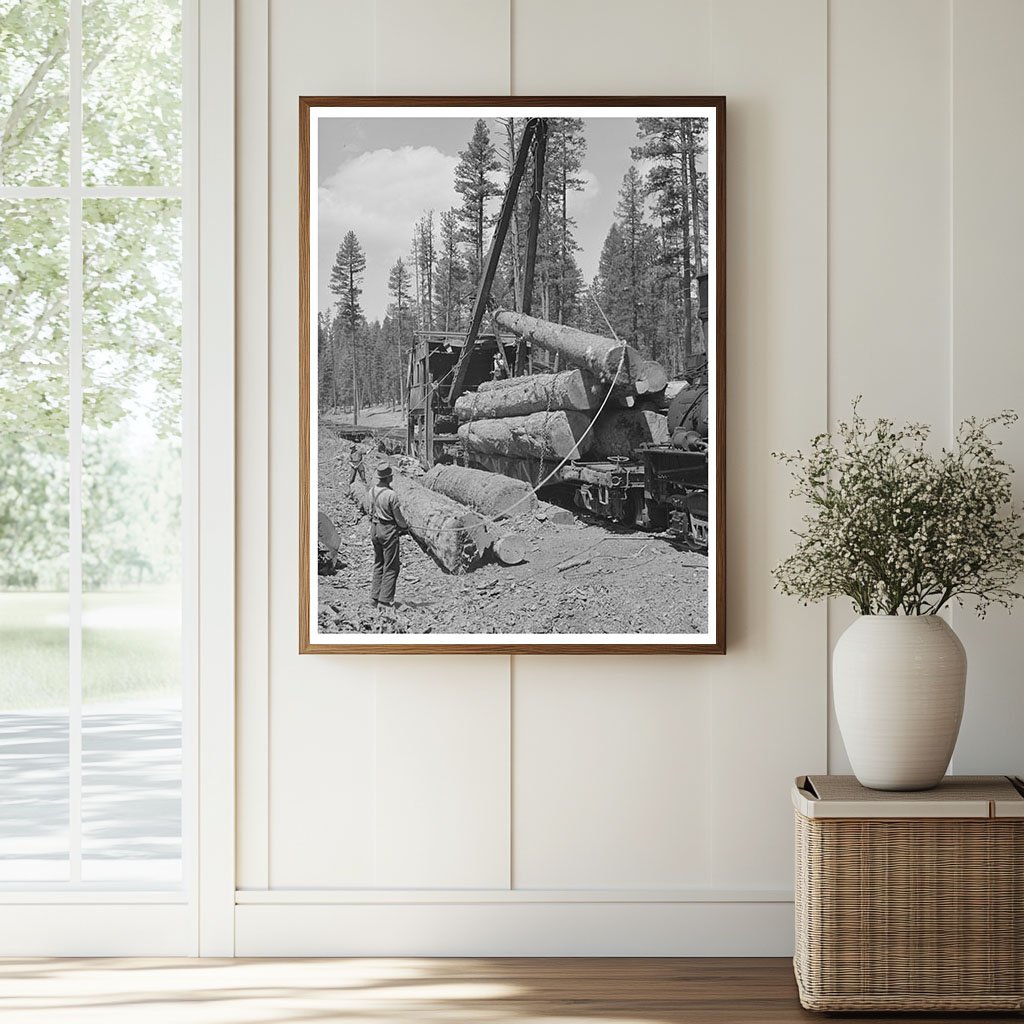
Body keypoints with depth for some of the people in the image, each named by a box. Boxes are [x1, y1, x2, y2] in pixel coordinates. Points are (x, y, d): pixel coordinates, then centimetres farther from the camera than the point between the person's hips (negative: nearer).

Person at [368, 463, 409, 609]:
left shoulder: (372, 491, -2)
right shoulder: (391, 495, -22)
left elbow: (371, 510, 7)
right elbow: (398, 517, -13)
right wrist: (405, 526, 8)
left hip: (374, 529, 7)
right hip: (388, 530, -7)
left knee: (378, 564, 19)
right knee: (391, 567, 2)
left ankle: (375, 597, 21)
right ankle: (385, 600, 2)